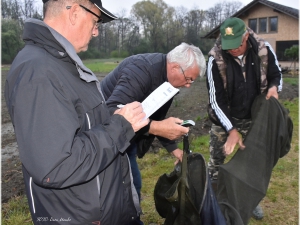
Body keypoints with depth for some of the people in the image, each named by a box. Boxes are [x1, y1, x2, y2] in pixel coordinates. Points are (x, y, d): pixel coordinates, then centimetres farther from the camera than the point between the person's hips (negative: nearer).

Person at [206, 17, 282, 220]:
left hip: (253, 117, 3)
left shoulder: (264, 50, -16)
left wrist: (273, 87, -21)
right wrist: (231, 130, -27)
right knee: (216, 161, 7)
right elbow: (216, 100, -21)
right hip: (224, 119, -2)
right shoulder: (216, 60, -23)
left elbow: (276, 74, 4)